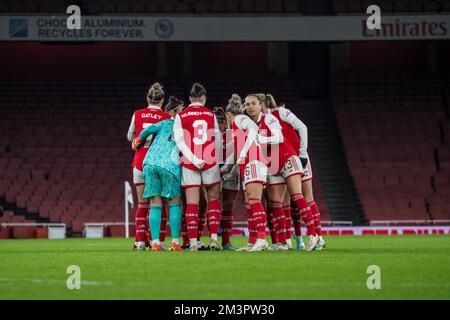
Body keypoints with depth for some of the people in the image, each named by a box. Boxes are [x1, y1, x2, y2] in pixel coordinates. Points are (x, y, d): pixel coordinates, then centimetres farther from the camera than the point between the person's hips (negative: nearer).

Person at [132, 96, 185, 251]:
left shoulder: (166, 123, 16)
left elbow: (149, 130, 5)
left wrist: (138, 141, 20)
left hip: (150, 162, 2)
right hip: (169, 165, -2)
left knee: (155, 205, 3)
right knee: (174, 203, 8)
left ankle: (155, 242, -3)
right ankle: (175, 242, 0)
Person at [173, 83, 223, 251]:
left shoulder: (181, 116, 1)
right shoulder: (211, 114, 5)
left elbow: (179, 141, -8)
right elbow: (218, 139, 8)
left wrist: (194, 160, -11)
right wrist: (218, 160, 16)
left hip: (189, 163, 0)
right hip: (210, 162, 0)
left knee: (192, 204, 0)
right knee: (214, 200, 12)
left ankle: (192, 242, -4)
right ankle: (214, 238, 3)